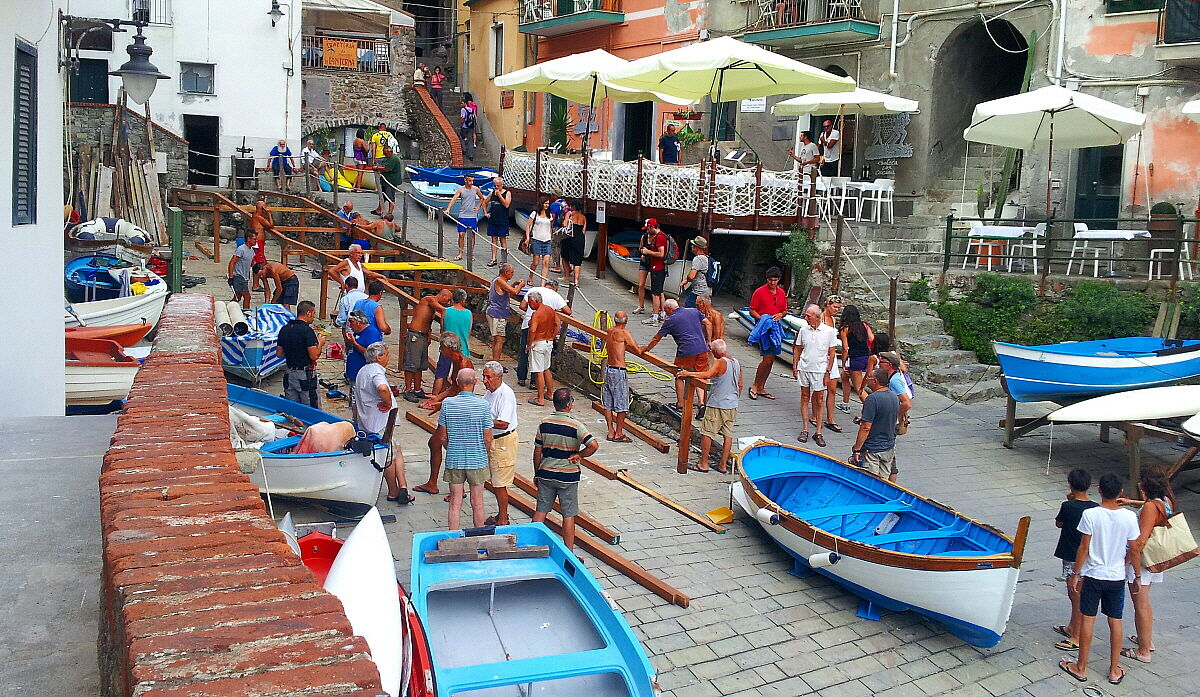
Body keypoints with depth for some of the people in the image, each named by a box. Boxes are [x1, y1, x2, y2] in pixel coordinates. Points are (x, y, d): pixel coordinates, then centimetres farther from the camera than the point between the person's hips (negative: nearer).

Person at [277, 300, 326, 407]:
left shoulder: (284, 329, 5)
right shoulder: (307, 331, -17)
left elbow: (279, 353, 11)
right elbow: (314, 356, -19)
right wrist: (320, 344, -2)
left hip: (289, 373, 7)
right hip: (305, 374, -7)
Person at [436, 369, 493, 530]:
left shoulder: (447, 403, -7)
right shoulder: (483, 405, -12)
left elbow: (442, 436, -1)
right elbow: (488, 439, -8)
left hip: (454, 460, 1)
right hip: (477, 461, -1)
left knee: (455, 503, 9)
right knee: (477, 503, 10)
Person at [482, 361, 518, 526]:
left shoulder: (506, 394, -21)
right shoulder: (489, 392, 8)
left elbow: (503, 424, -27)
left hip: (504, 442, -9)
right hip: (491, 441, 9)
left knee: (499, 484, -2)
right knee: (495, 483, 18)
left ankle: (503, 521, 7)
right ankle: (501, 515, 31)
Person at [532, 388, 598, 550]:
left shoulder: (544, 423, -2)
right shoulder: (576, 426, -14)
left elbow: (537, 451, 3)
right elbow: (594, 445, -26)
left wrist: (537, 474, 14)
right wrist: (579, 455, -8)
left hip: (545, 474, 3)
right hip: (568, 476, -3)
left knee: (540, 511, 15)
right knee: (568, 515, 6)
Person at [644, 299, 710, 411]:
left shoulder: (670, 320, -1)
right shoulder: (694, 311, 10)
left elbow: (657, 338, 6)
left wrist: (646, 350, 18)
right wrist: (708, 342, 23)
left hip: (686, 352, -5)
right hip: (702, 349, 5)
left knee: (679, 377, 13)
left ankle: (680, 404, 19)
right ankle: (701, 402, -1)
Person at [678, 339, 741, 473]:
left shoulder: (720, 363, -17)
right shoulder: (737, 363, 7)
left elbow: (707, 375, -35)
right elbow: (740, 385, 15)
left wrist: (688, 373, -32)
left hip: (717, 405, -7)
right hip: (732, 405, 7)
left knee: (706, 433, 2)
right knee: (728, 434, 10)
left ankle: (703, 464, 6)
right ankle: (723, 465, 14)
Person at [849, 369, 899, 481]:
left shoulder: (873, 398, -20)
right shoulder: (894, 397, 6)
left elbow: (866, 428, -21)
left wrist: (857, 450, -16)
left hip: (872, 449, -8)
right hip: (889, 448, 8)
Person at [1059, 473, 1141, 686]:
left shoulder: (1090, 515, -16)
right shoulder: (1129, 517, -9)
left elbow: (1084, 548, -11)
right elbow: (1133, 551, -3)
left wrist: (1076, 574, -1)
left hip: (1093, 575, -2)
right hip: (1117, 577, 2)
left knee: (1088, 619, 7)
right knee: (1115, 621, 12)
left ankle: (1081, 668, 16)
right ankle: (1115, 670, 21)